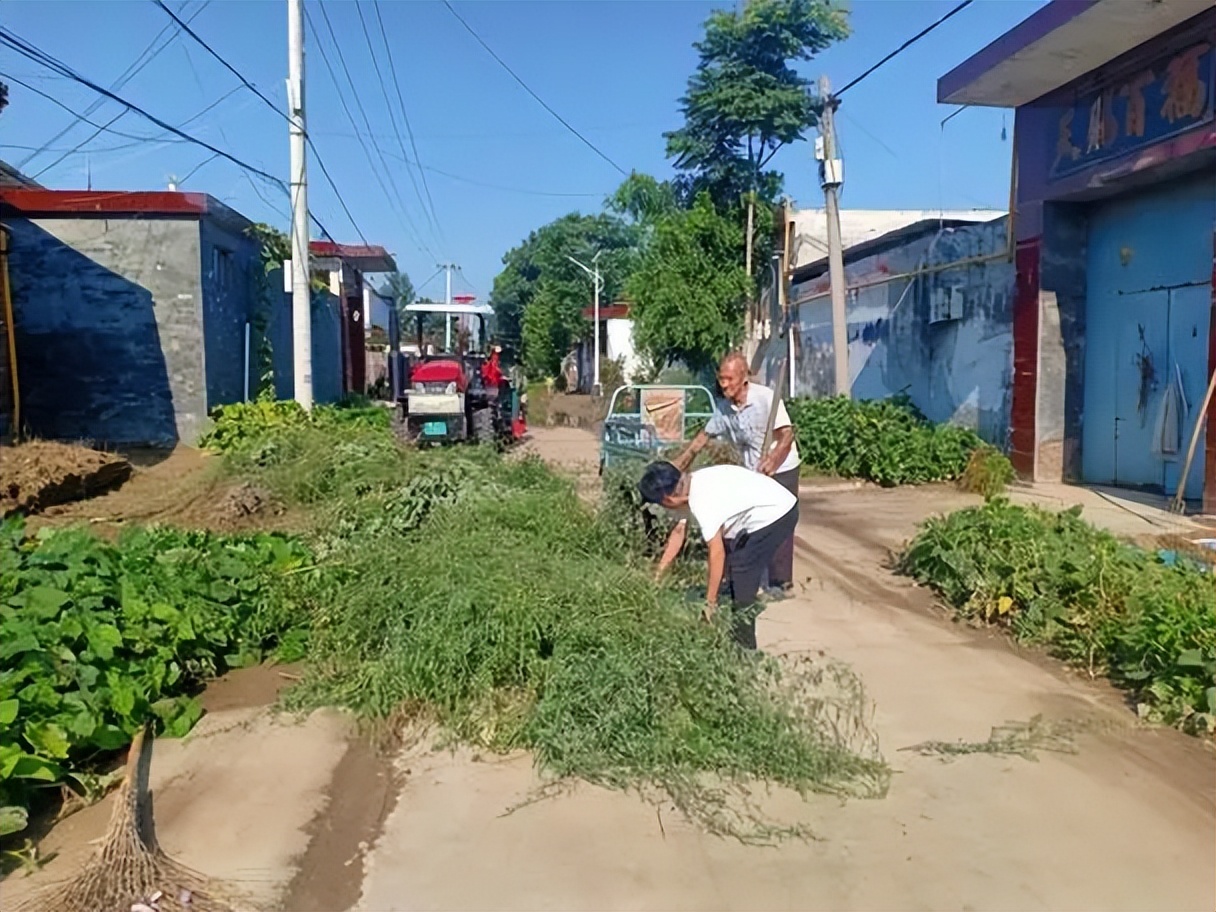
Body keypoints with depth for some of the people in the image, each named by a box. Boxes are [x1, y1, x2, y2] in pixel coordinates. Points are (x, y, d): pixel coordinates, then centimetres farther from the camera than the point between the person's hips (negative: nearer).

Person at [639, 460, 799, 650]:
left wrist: (710, 601, -15)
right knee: (733, 564, 16)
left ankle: (744, 647, 4)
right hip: (769, 510, 10)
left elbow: (717, 552, -24)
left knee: (741, 577, -7)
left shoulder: (701, 501, -27)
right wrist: (658, 573, 19)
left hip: (776, 514, -10)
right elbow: (680, 531, 14)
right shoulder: (689, 488, 2)